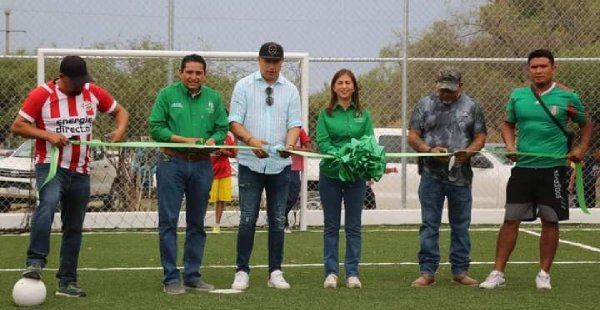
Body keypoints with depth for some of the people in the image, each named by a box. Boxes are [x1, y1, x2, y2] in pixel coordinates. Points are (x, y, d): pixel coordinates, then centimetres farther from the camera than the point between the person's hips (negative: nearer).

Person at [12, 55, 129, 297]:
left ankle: (67, 282, 18)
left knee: (74, 227, 9)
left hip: (80, 172, 5)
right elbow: (17, 126, -6)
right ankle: (35, 263, -39)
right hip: (51, 166, -5)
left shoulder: (93, 92, 6)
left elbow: (120, 111, 16)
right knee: (47, 204, -34)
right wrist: (48, 135, -19)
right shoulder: (42, 95, -6)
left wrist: (120, 130, -6)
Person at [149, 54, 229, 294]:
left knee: (197, 223, 10)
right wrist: (184, 140, -14)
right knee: (168, 221, -4)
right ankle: (171, 278, 1)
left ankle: (192, 276, 19)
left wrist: (213, 140, -12)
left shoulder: (214, 98, 9)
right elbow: (156, 128, -5)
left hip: (202, 165, 4)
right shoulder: (167, 94, -1)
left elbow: (222, 128, 10)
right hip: (172, 163, -4)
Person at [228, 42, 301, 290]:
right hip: (250, 163, -2)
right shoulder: (244, 86, 1)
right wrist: (251, 141, -23)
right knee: (248, 219, -3)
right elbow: (234, 122, -4)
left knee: (278, 220, 6)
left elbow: (294, 124, 3)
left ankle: (275, 272, 12)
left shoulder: (290, 90, 7)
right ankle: (242, 272, 4)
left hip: (280, 164, 2)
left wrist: (289, 144, -19)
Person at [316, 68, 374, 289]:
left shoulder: (363, 115, 6)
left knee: (354, 226, 5)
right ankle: (331, 272, 11)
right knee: (331, 227, 5)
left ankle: (352, 273, 10)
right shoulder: (326, 114, 2)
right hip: (330, 174, -1)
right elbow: (322, 142, -6)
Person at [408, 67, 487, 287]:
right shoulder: (425, 105, 7)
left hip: (461, 176, 1)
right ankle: (427, 271, 3)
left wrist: (468, 152, -13)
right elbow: (413, 136, 5)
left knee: (461, 225, 6)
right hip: (431, 174, -1)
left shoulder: (471, 107, 8)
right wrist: (429, 150, -14)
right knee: (429, 224, 0)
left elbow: (480, 137, 7)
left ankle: (460, 271, 13)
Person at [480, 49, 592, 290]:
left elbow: (585, 124, 11)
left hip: (553, 168, -2)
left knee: (550, 221, 2)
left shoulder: (567, 96, -2)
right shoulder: (517, 96, 5)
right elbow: (508, 124, 18)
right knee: (510, 219, 1)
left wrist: (582, 148, -4)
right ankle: (498, 273, 6)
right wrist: (510, 145, 0)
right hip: (523, 166, 2)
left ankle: (544, 274, 13)